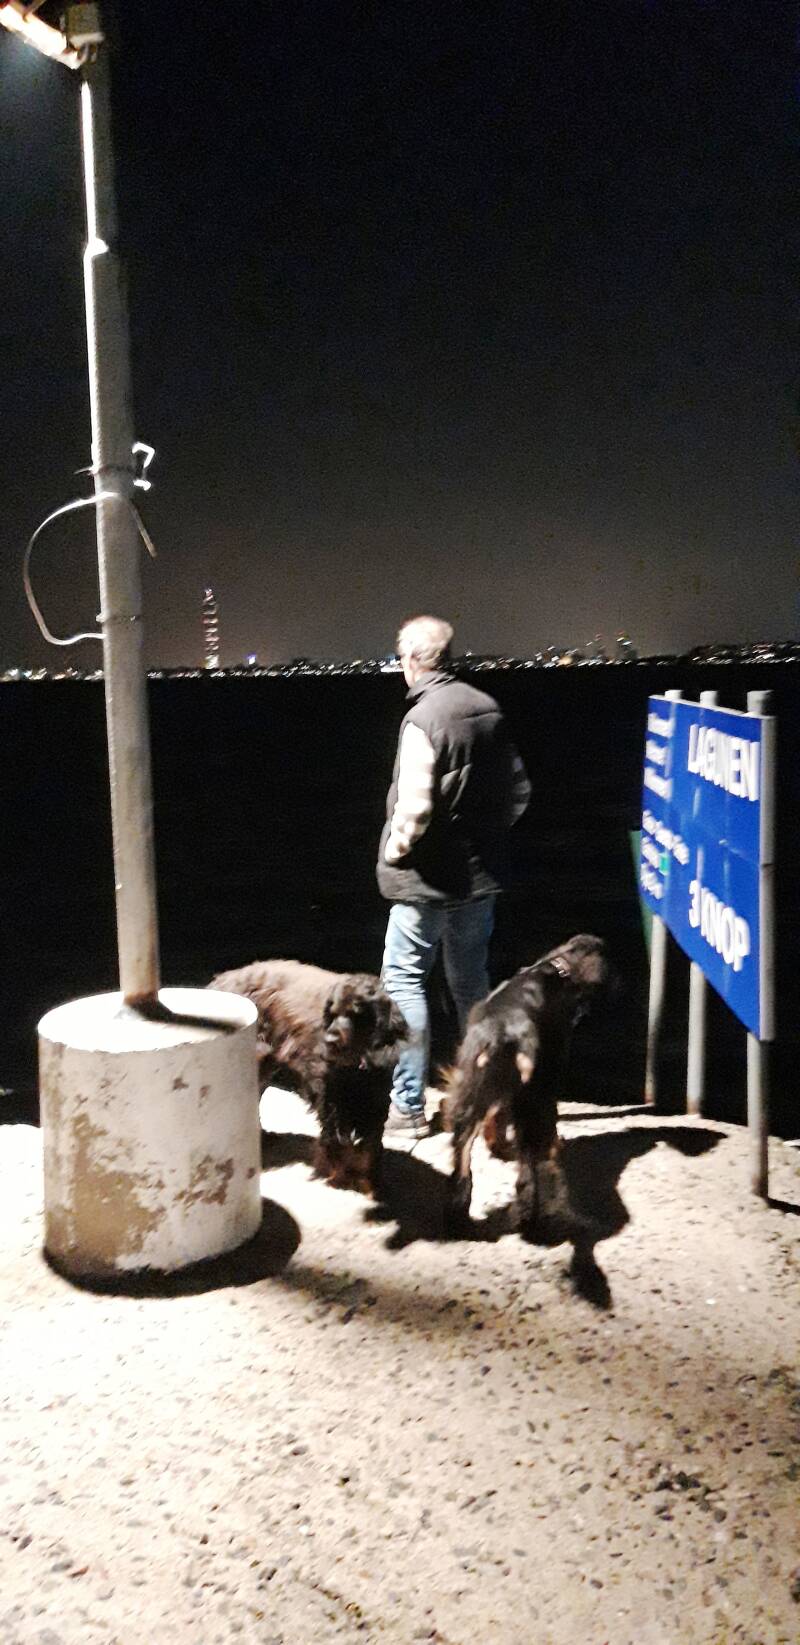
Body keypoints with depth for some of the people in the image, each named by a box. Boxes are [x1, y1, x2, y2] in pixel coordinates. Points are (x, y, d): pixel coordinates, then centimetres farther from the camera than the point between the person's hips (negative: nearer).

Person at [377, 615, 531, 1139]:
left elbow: (415, 806, -24)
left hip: (428, 878, -7)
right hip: (481, 873, 7)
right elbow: (519, 790, 9)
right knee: (472, 983, 17)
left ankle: (408, 1105, 5)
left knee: (403, 979, 4)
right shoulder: (488, 708, 4)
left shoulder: (423, 717, -18)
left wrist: (395, 850, -8)